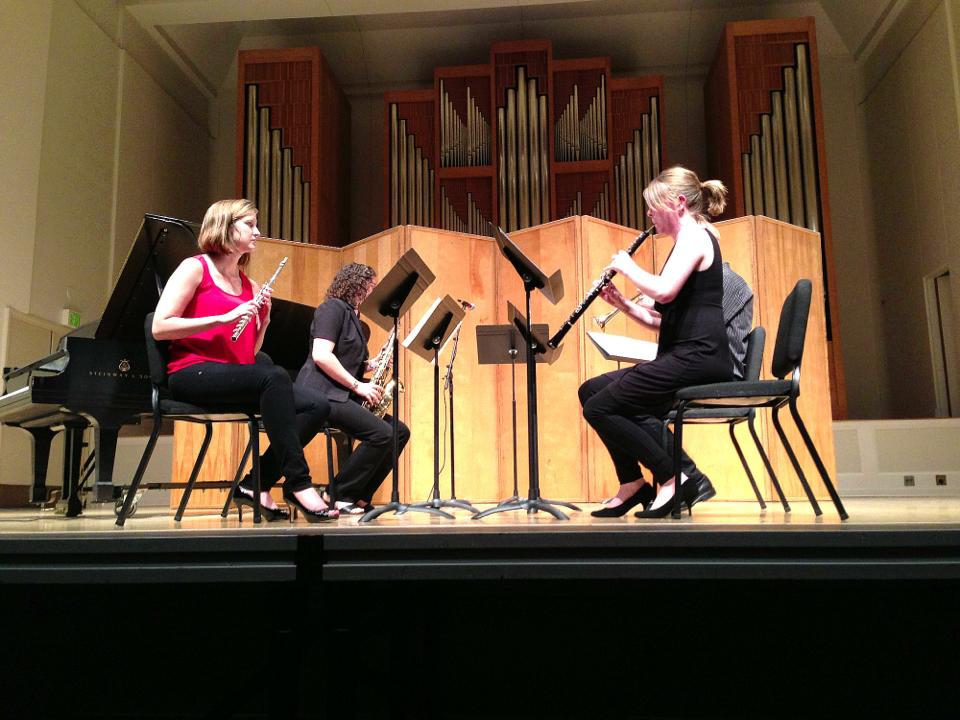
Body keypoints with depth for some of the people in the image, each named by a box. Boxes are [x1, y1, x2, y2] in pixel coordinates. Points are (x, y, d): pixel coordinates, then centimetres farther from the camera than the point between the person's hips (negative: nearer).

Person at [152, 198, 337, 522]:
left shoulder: (249, 286, 19)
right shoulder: (194, 268, 2)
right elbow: (159, 327, -9)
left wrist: (264, 318, 0)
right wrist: (224, 318, -16)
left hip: (235, 379, 7)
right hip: (193, 374, -7)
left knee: (317, 406, -14)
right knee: (274, 376, -35)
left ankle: (256, 484, -12)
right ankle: (298, 483, -33)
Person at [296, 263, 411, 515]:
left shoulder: (353, 316, 23)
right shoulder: (333, 307, -6)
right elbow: (321, 355, -19)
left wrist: (374, 363, 7)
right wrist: (357, 385, -17)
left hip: (343, 394, 10)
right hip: (322, 393, -10)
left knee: (400, 432, 0)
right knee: (383, 434, -24)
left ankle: (359, 497, 2)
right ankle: (339, 496, -12)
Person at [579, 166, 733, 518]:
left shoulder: (695, 235, -7)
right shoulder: (688, 241, 23)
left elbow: (664, 291, -26)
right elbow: (661, 319, 23)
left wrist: (628, 266, -9)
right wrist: (623, 303, 9)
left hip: (698, 357, -11)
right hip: (682, 358, 11)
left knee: (599, 407, -15)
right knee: (591, 390, 8)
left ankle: (676, 479, -8)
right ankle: (634, 484, 4)